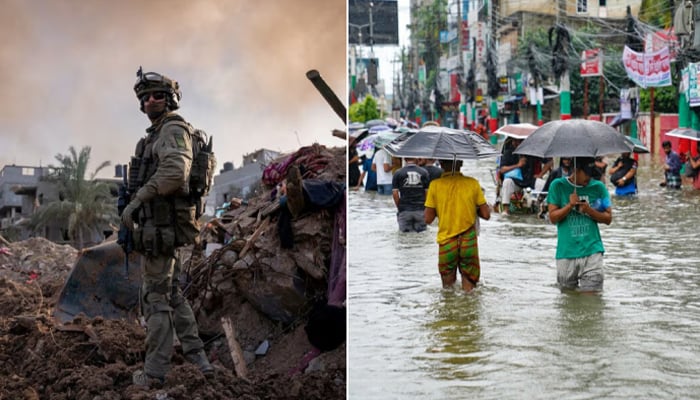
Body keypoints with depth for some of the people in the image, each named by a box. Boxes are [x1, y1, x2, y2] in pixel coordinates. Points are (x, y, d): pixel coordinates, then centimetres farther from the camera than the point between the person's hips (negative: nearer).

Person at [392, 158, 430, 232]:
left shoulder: (398, 173, -1)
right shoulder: (424, 172, 0)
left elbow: (395, 193, -4)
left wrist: (399, 207, 6)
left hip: (404, 210, 0)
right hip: (421, 209, 0)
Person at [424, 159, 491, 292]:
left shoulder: (435, 185, -5)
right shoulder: (472, 183, -4)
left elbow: (428, 219, -3)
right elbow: (486, 215, -2)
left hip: (446, 242, 0)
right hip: (469, 243, 0)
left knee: (447, 288, 13)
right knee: (469, 290, 9)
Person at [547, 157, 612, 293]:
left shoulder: (598, 187, 5)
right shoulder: (558, 186, 2)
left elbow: (608, 218, 5)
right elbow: (553, 217, -1)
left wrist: (589, 210, -12)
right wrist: (570, 205, -16)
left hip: (591, 251, 0)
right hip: (566, 252, 0)